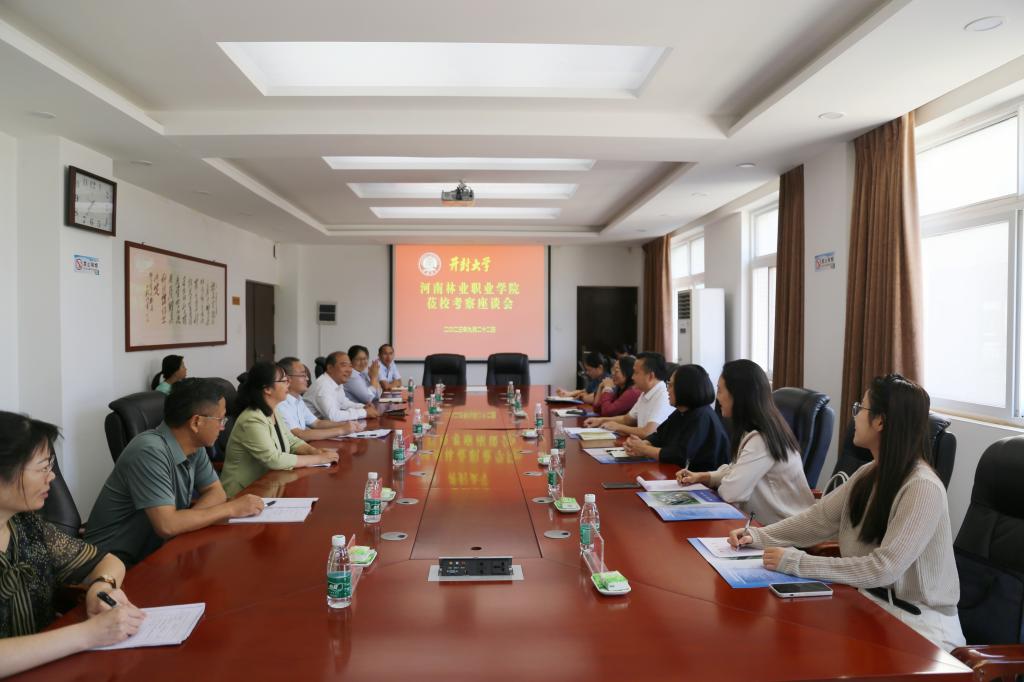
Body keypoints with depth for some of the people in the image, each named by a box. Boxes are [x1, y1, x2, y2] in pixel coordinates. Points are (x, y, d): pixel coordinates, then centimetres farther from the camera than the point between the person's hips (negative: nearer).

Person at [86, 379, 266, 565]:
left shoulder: (195, 445, -2)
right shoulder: (150, 451, -26)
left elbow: (216, 492, 4)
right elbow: (167, 525, -31)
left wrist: (187, 520, -16)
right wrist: (232, 508, -22)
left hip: (155, 550, 7)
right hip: (117, 560, -7)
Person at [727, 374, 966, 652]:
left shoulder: (923, 489, -23)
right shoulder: (869, 474, 2)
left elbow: (883, 569, -27)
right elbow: (819, 518, 7)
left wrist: (798, 563, -27)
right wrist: (759, 536, -5)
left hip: (919, 621, -6)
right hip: (871, 603, 6)